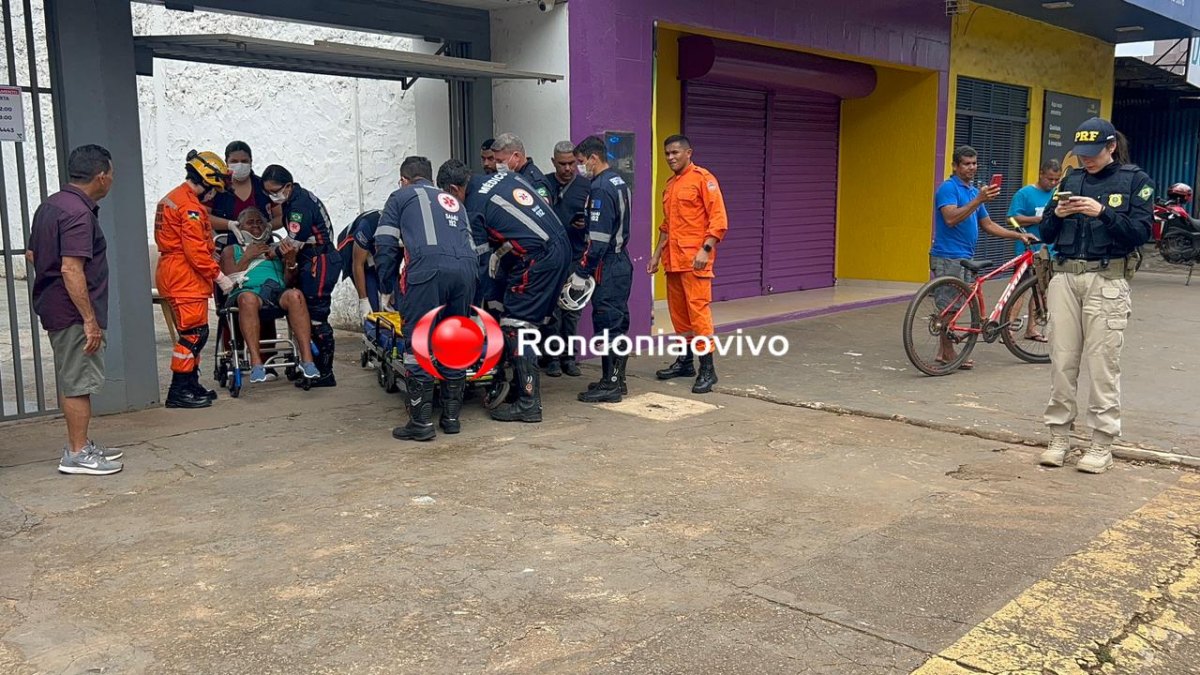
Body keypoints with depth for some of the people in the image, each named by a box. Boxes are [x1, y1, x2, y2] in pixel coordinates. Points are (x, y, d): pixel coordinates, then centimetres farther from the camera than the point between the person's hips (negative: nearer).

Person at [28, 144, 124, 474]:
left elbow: (33, 253, 22)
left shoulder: (50, 205, 13)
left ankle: (80, 445, 27)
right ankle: (78, 454, 5)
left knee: (71, 381, 17)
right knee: (79, 382, -2)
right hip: (74, 312, -10)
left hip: (54, 307, 10)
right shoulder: (78, 212, -19)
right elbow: (71, 269, -26)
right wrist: (90, 320, -24)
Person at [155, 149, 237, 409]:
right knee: (194, 333, -8)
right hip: (185, 277, -11)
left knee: (194, 333, 15)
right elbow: (196, 250, -20)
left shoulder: (172, 199, 19)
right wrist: (219, 276, -14)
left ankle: (191, 385, 21)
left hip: (173, 274, 11)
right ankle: (179, 390, -5)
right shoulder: (189, 205, -15)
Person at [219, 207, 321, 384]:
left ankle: (307, 360, -43)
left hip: (278, 292, 2)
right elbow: (229, 280, 9)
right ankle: (256, 363, -45)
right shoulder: (231, 250, 27)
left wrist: (291, 263, 3)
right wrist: (247, 257, 2)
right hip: (248, 291, -2)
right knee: (248, 298, -41)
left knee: (295, 295, -35)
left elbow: (289, 283, 21)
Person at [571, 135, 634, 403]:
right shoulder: (619, 183, 13)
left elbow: (598, 238, -21)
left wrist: (581, 273, -17)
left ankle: (609, 385, 1)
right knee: (618, 324, 13)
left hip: (607, 268, -10)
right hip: (622, 263, 10)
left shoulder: (600, 188, -16)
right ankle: (617, 380, 21)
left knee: (606, 325, -4)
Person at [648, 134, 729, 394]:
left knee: (698, 309, -10)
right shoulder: (670, 185, 18)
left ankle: (707, 368, -8)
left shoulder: (703, 178, -5)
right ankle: (686, 360, 22)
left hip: (694, 258, -8)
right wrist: (658, 253, 20)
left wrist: (706, 249, -20)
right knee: (678, 311, 11)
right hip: (673, 259, 8)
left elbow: (719, 219, -11)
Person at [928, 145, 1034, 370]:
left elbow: (988, 225, 21)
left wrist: (1019, 235, 13)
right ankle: (949, 354, 1)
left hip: (965, 257, 9)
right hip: (948, 257, -9)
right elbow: (951, 219, -23)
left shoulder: (974, 192, 19)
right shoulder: (948, 188, -8)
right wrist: (978, 200, -29)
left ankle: (944, 351, 17)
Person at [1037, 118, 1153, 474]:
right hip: (1065, 278, 4)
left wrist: (1102, 212, -19)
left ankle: (1102, 445, 4)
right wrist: (1057, 214, -7)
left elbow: (1141, 233, -7)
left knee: (1103, 364, -3)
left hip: (1106, 281, -4)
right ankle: (1059, 437, 12)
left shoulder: (1135, 181, 3)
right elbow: (1046, 235, 13)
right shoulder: (1071, 180, 14)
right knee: (1061, 361, 4)